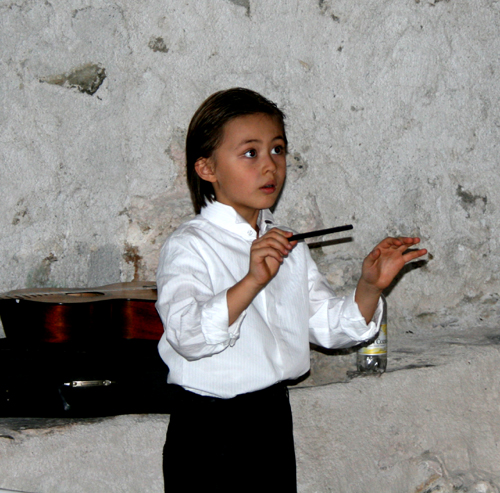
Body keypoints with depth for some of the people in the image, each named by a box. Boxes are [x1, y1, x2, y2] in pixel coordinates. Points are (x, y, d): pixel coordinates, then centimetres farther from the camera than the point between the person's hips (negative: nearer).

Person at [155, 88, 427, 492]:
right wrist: (252, 281, -36)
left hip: (274, 417, 6)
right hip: (208, 426, -6)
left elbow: (329, 326, 13)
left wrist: (369, 287, -5)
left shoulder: (288, 245, 12)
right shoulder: (190, 247, -11)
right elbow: (188, 335, -26)